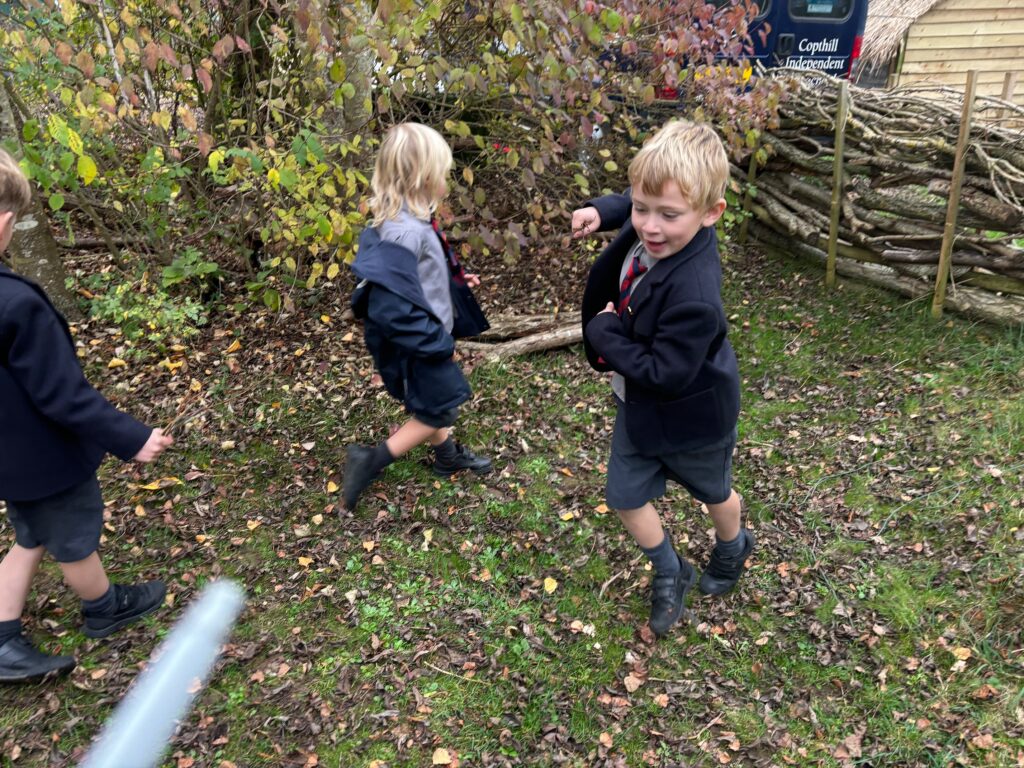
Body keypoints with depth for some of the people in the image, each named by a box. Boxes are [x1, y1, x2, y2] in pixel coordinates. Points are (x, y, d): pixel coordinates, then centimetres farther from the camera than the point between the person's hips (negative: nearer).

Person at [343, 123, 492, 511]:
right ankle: (372, 459, 12)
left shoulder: (412, 220, 0)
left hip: (425, 339, 10)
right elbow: (392, 309, -34)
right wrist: (438, 341, -25)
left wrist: (456, 281, 14)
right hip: (415, 346, -10)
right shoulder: (401, 234, -32)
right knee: (438, 411, 5)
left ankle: (447, 455, 48)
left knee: (433, 403, 27)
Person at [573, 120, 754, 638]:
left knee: (712, 493, 24)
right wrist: (603, 211, -9)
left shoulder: (694, 296, -41)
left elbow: (664, 373, -34)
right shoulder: (650, 232, -17)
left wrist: (604, 333, -25)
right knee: (625, 497, 14)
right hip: (639, 403, 7)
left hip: (690, 416, -7)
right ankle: (670, 575, 39)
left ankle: (732, 548, 57)